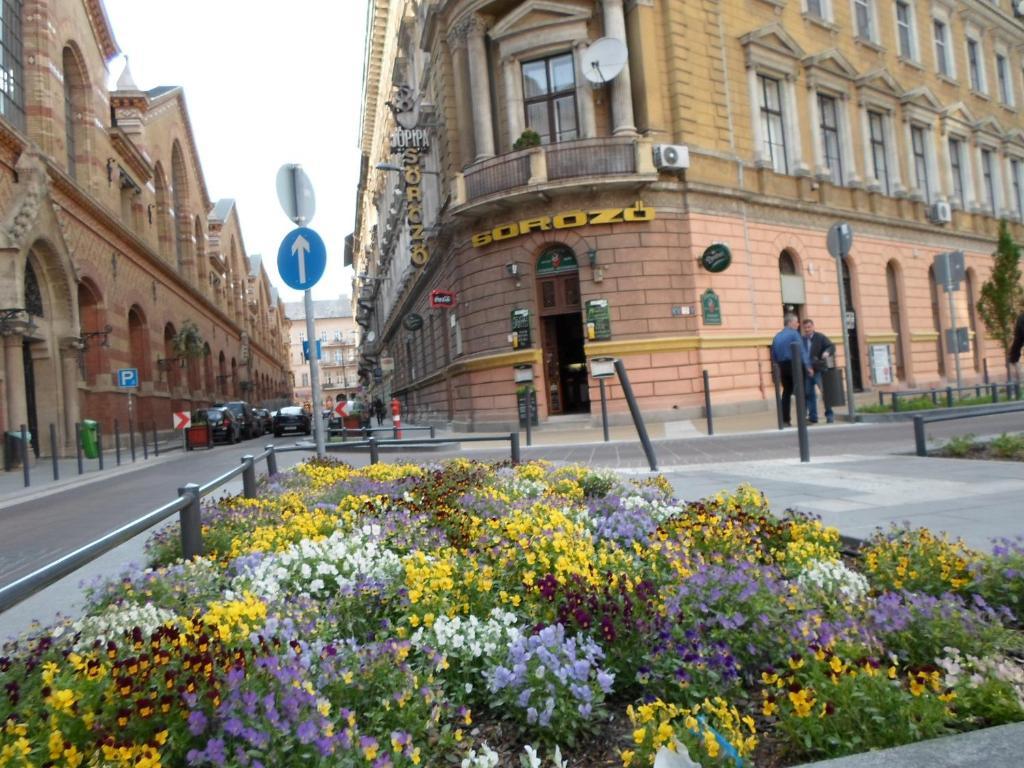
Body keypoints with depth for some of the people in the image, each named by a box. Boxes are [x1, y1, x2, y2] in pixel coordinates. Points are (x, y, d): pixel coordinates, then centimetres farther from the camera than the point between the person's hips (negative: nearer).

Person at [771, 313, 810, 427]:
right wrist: (807, 365, -14)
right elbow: (802, 350, -14)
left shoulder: (777, 336, 12)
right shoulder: (794, 334, -7)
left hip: (782, 366, 6)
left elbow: (773, 355, 14)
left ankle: (785, 421, 7)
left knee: (786, 392, 10)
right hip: (794, 365, -6)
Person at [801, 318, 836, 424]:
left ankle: (829, 415, 6)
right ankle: (812, 416, 15)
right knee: (809, 394, 7)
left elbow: (831, 346, -10)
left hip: (819, 370, -4)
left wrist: (827, 352, -31)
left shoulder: (821, 337, 0)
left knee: (825, 392, -3)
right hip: (806, 371, 4)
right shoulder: (802, 340, 10)